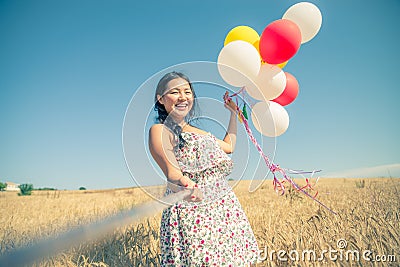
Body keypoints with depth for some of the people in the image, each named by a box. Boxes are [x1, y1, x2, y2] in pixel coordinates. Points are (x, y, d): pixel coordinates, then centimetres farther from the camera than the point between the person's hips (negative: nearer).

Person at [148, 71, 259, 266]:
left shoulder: (198, 132, 20)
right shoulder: (159, 130, -4)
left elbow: (229, 146, 32)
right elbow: (172, 172, -18)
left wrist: (233, 112, 37)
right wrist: (184, 185, -40)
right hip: (191, 211, -7)